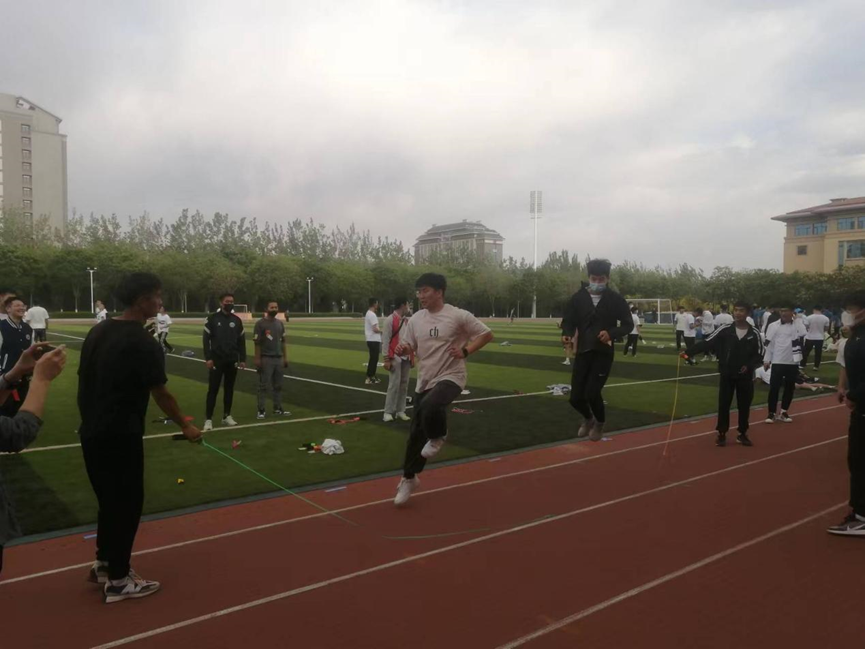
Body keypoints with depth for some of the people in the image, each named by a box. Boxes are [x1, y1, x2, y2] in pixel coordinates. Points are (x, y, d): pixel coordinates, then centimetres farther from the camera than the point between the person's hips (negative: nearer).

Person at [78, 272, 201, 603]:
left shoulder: (98, 331, 8)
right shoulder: (143, 343, -18)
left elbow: (85, 381, 13)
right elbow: (161, 394, -12)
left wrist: (91, 418, 21)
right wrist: (186, 426, 1)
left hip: (92, 433, 9)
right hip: (120, 437, -9)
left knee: (109, 499, 22)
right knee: (126, 503, 4)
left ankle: (103, 563, 36)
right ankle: (117, 581, 15)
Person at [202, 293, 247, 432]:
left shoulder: (237, 320, 7)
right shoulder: (212, 319, -4)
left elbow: (241, 341, 10)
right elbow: (206, 339, -5)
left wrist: (243, 359, 6)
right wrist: (208, 358, -13)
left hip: (232, 361, 4)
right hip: (216, 360, -4)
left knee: (229, 389, 10)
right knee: (213, 390, -3)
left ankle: (226, 416, 20)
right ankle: (208, 419, 2)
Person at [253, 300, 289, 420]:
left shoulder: (280, 323, 11)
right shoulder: (260, 324, -8)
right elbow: (257, 343, -10)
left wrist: (285, 357, 11)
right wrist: (257, 359, -15)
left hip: (278, 358, 6)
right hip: (266, 359, -6)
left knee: (278, 385, 11)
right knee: (264, 385, -3)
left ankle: (277, 409, 20)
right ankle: (261, 410, 3)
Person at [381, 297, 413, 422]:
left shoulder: (407, 321, 13)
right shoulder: (390, 320, -8)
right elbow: (385, 340, -10)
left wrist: (412, 357, 13)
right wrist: (387, 359, -13)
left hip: (406, 358, 7)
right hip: (395, 357, -6)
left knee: (404, 385, 8)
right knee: (394, 384, -7)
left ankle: (400, 411, 15)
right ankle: (388, 412, 1)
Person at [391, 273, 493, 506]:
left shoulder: (458, 316, -10)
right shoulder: (415, 319, 4)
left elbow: (486, 334, -4)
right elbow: (408, 347, 9)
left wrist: (465, 351, -15)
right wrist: (400, 350, -14)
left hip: (451, 378, -5)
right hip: (424, 381, 5)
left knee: (429, 408, -36)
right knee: (416, 432, 9)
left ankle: (438, 437, -1)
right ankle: (409, 478, 30)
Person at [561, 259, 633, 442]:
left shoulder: (616, 299, -3)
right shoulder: (578, 297, 0)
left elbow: (628, 325, 1)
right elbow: (568, 320, 2)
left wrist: (611, 333, -19)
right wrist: (567, 334, -21)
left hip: (604, 353, -2)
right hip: (583, 352, 3)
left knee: (592, 393, -15)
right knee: (576, 397, 2)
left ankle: (600, 422, 19)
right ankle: (589, 419, 38)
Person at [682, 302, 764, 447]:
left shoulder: (754, 333, -3)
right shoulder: (724, 329, -5)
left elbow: (759, 354, 2)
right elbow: (706, 342, -9)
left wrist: (749, 365, -14)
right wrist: (688, 352, -18)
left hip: (745, 376, 1)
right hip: (727, 374, 0)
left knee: (744, 405, 9)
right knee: (723, 405, 4)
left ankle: (742, 434, 26)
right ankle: (722, 434, 16)